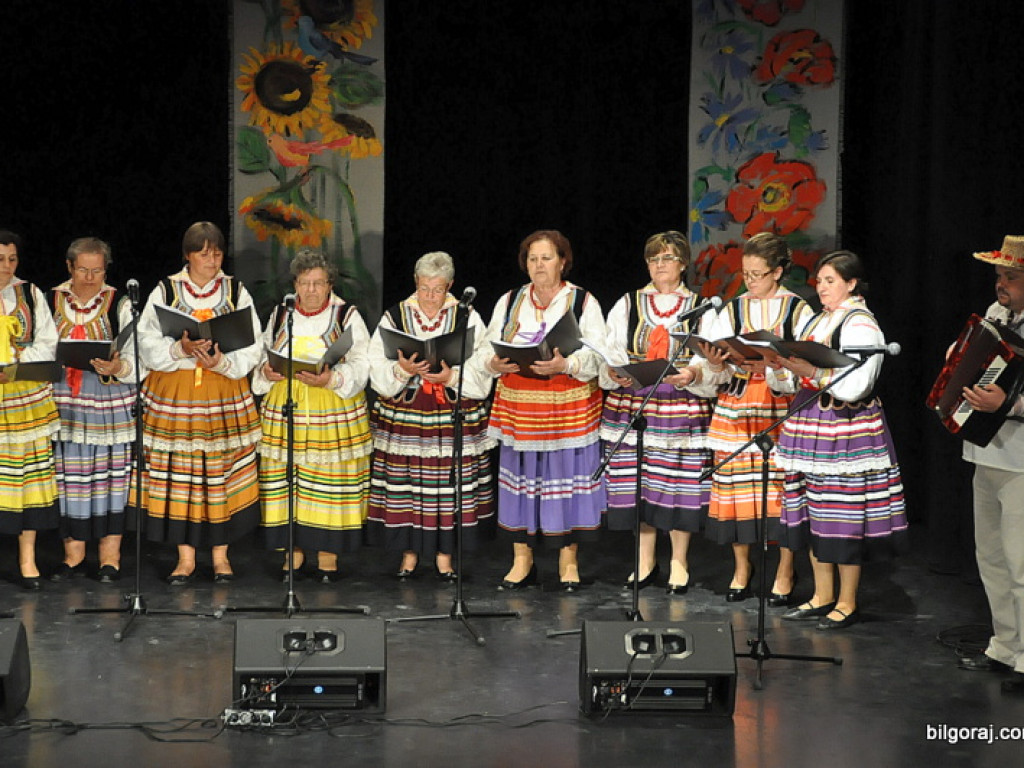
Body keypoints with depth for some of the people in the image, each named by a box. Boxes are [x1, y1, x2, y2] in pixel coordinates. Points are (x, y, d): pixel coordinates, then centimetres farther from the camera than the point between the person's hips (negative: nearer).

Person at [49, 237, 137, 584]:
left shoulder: (119, 304, 2)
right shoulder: (51, 301, 8)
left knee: (110, 473, -1)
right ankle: (73, 554, 13)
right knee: (70, 474, 3)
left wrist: (118, 368, -22)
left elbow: (136, 357, -1)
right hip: (64, 400, 2)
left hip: (110, 400, -2)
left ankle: (110, 557, 6)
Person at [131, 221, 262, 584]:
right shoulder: (165, 291, 3)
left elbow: (251, 349, -1)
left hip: (225, 393, 1)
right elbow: (148, 346, -4)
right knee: (179, 472, 0)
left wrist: (222, 362, -18)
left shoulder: (236, 292, 5)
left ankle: (221, 554, 12)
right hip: (174, 396, 0)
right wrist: (181, 349, -21)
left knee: (222, 472, 1)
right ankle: (185, 557, 9)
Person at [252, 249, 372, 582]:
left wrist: (332, 379, -21)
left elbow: (360, 364, -5)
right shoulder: (280, 316, 12)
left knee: (328, 479, -2)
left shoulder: (347, 317, 2)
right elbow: (262, 355, 15)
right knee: (286, 480, 1)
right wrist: (267, 372, -7)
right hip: (285, 410, 3)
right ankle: (293, 550, 11)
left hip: (333, 411, -3)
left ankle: (327, 554, 7)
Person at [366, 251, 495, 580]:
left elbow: (483, 371, -2)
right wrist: (402, 370, -21)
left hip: (454, 420, 0)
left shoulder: (467, 318, 3)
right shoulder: (394, 317, 5)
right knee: (405, 484, 2)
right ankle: (409, 553, 15)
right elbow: (378, 370, -2)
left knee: (449, 484, 1)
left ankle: (444, 554, 13)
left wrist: (452, 377, -18)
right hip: (404, 418, 1)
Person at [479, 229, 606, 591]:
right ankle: (521, 559, 12)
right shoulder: (509, 302, 11)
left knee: (567, 476, -1)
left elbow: (597, 357, -8)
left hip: (569, 408, -2)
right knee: (521, 477, 3)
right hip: (519, 407, 3)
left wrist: (565, 365, -26)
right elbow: (486, 350, 7)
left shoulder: (583, 302, 2)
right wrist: (495, 364, -16)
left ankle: (569, 561, 9)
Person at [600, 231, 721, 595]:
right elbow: (610, 353, 5)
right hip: (634, 405, 2)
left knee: (680, 482, -2)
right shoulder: (627, 306, 11)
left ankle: (679, 562, 13)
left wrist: (693, 374, -21)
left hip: (683, 409, -1)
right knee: (638, 483, 2)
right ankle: (646, 561, 16)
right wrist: (615, 373, -16)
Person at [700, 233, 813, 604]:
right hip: (737, 408, 2)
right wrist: (717, 363, -19)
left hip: (783, 408, -2)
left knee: (783, 486, -3)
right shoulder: (732, 311, 10)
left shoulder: (799, 311, 3)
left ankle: (785, 573, 9)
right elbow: (715, 370, 4)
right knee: (737, 485, 3)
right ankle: (741, 569, 18)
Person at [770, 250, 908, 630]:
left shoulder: (861, 325, -9)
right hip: (809, 424, 8)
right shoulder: (814, 321, 16)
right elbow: (793, 381, 15)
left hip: (847, 429, -8)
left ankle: (847, 602, 4)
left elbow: (855, 385, -19)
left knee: (844, 515, -4)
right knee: (812, 512, 9)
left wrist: (813, 372, -27)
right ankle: (822, 596, 19)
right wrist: (780, 368, -5)